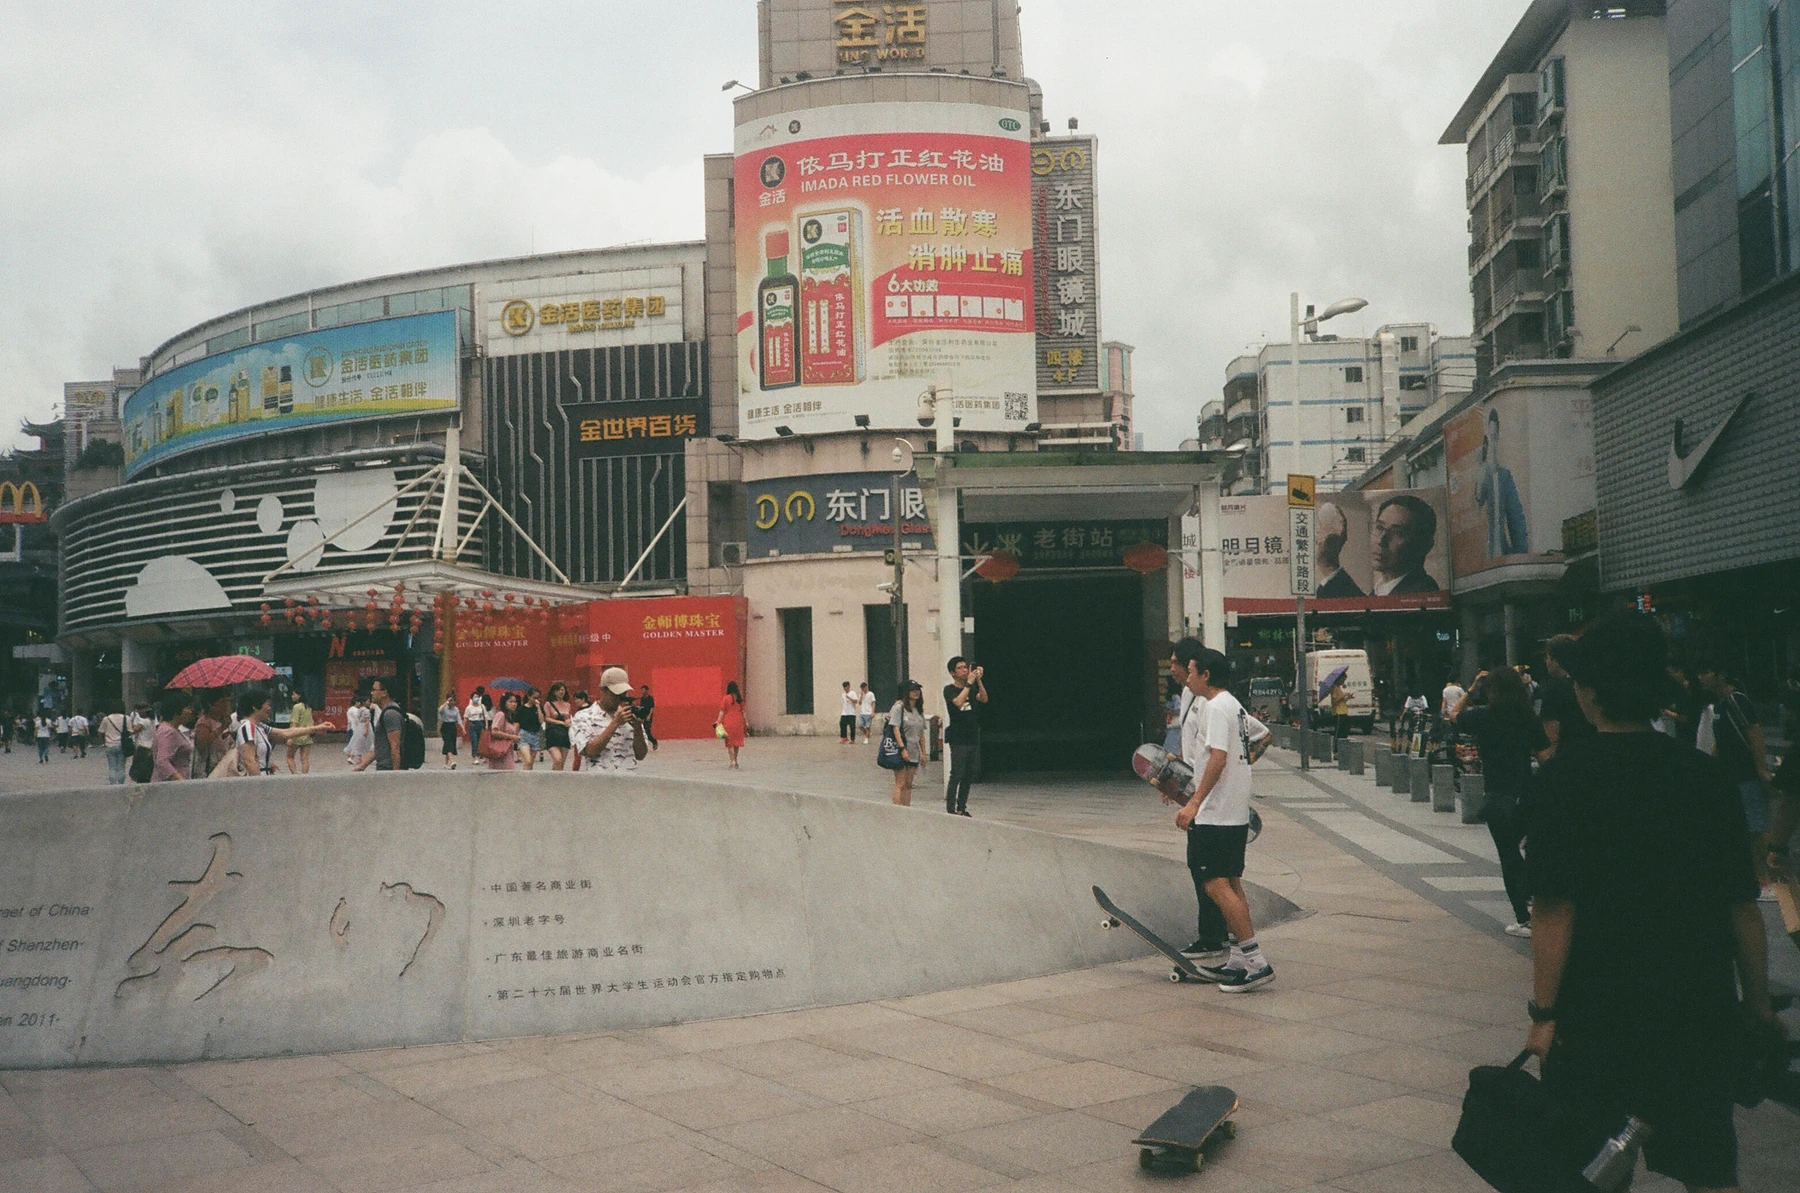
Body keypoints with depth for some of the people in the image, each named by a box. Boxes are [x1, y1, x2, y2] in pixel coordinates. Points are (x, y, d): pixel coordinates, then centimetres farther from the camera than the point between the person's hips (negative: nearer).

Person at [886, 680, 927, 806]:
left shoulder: (919, 710, 14)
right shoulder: (899, 707, -7)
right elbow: (895, 729, -14)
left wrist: (923, 753, 14)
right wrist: (903, 748, -20)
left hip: (914, 752, 7)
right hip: (901, 752, -7)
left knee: (908, 785, 8)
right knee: (900, 784, -7)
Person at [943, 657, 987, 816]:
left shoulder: (972, 688, 13)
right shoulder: (949, 689, -3)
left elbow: (984, 699, -4)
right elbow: (958, 702, -22)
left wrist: (978, 680, -13)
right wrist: (969, 682, -18)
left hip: (973, 738, 6)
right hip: (958, 739, -6)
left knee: (969, 776, 7)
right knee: (957, 775, -8)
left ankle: (961, 808, 14)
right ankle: (950, 809, -5)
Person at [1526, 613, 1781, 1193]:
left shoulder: (1566, 777, -12)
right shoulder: (1706, 774, -1)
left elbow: (1555, 906, -15)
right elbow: (1742, 905, 2)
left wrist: (1544, 1012, -9)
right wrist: (1758, 1003, 13)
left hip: (1598, 1008, -3)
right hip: (1702, 1006, 3)